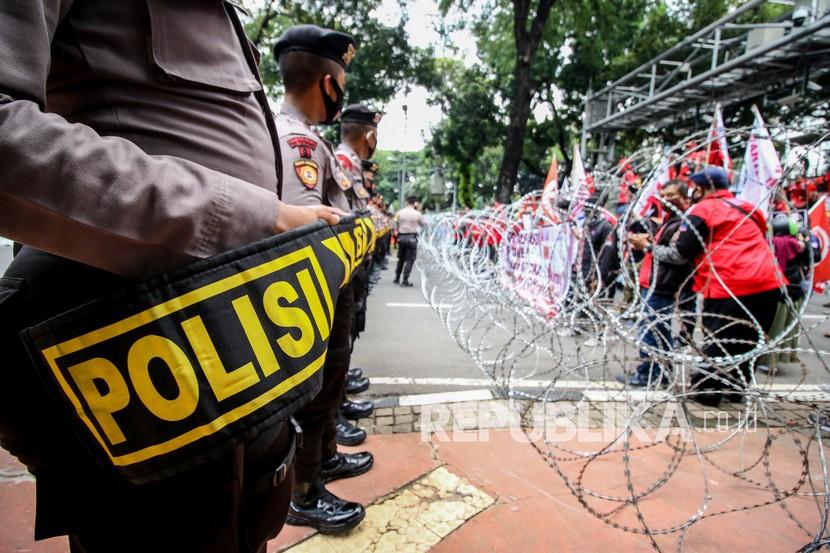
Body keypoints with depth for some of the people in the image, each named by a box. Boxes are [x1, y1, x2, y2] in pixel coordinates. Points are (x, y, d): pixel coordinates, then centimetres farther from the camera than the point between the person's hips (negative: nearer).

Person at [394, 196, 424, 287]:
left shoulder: (399, 213, -1)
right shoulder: (417, 214, -7)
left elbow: (395, 224, 2)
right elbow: (422, 224, 6)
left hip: (401, 237, 3)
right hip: (412, 238, -3)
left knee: (401, 259, 18)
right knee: (409, 260, 2)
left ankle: (397, 278, 24)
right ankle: (405, 281, -2)